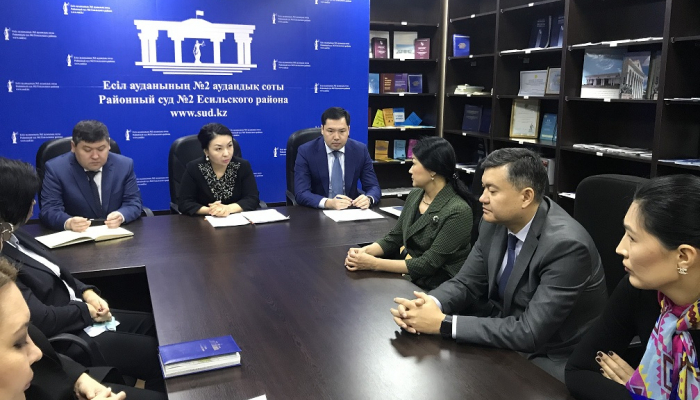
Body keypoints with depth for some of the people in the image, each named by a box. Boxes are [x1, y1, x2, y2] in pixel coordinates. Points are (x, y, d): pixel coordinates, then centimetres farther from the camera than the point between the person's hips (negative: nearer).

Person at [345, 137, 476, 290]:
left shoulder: (457, 211, -20)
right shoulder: (414, 196, 3)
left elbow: (428, 264, -21)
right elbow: (394, 239, 9)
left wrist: (374, 263, -23)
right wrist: (365, 251, -10)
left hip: (436, 289, -6)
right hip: (407, 278, 7)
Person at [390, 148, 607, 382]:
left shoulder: (566, 245, -28)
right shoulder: (495, 221, -8)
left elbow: (530, 333, -29)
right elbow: (466, 282, 0)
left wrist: (442, 324, -30)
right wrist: (430, 303, -22)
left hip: (551, 358, -6)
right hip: (512, 335, 6)